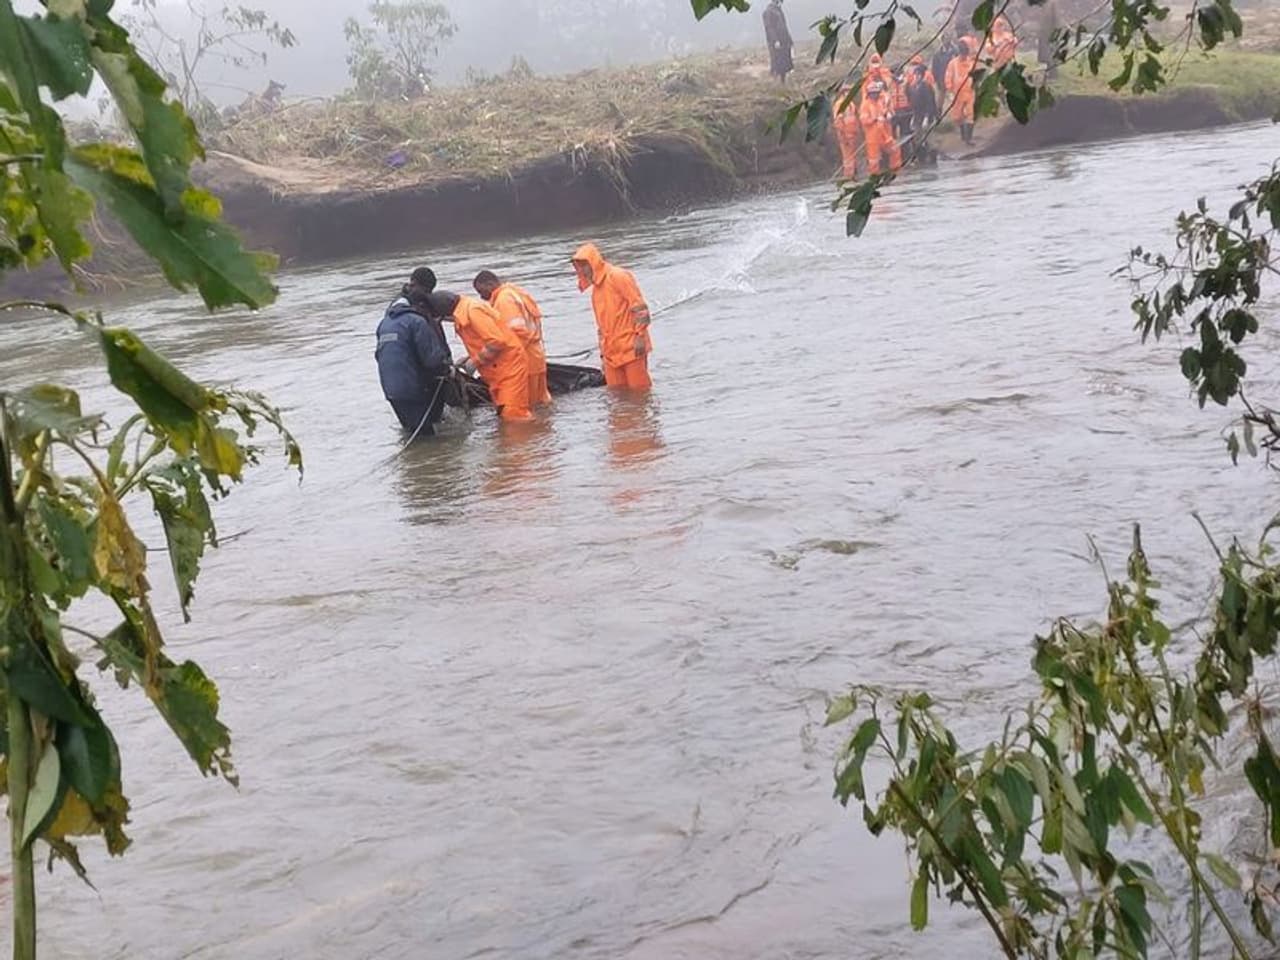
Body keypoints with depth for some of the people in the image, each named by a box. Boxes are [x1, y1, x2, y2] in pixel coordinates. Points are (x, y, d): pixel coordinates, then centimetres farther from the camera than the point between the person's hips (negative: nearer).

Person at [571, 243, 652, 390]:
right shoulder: (595, 289, 19)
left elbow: (640, 307, -13)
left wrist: (640, 336, -18)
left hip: (631, 346, -8)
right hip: (612, 352, 8)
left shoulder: (617, 277, -7)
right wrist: (603, 352, 22)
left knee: (639, 388, -4)